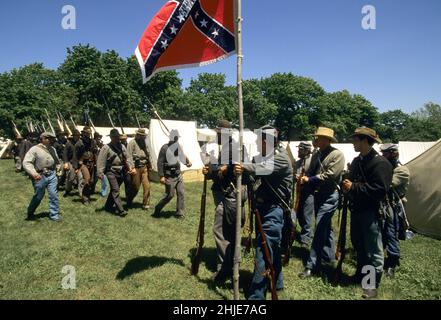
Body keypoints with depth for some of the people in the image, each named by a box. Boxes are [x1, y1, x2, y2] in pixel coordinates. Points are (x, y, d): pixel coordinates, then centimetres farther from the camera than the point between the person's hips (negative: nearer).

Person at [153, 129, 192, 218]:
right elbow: (160, 162, -14)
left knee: (181, 193, 4)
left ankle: (180, 213, 15)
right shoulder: (165, 148, -12)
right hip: (169, 176, -6)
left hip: (178, 174, 6)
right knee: (170, 195, -3)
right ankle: (157, 209, 18)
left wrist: (188, 161, -1)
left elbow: (183, 156, 21)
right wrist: (161, 176, -19)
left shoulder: (179, 147, 7)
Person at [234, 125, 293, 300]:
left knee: (264, 250, -9)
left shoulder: (282, 157, -13)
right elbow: (254, 175, 8)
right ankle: (276, 282, 34)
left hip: (274, 208, -8)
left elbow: (265, 169, -33)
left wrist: (245, 168, -49)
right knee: (272, 247, 19)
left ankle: (256, 294, -3)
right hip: (262, 206, 8)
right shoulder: (263, 157, 15)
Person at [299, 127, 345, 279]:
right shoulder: (317, 154, 13)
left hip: (329, 195, -8)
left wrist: (311, 180, -14)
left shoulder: (337, 154, -11)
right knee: (326, 227, 19)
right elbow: (311, 171, 19)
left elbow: (330, 175, -19)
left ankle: (312, 265, -8)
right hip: (317, 194, 8)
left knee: (320, 229, -11)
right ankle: (329, 256, 33)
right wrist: (305, 178, -3)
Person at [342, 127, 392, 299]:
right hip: (356, 209, 9)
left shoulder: (380, 162, -15)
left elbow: (380, 190, -23)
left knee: (373, 249, 3)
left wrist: (353, 187, -21)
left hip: (371, 212, -8)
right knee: (358, 244, 20)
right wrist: (347, 187, 2)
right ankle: (360, 274, 37)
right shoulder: (356, 160, 11)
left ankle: (373, 284, 15)